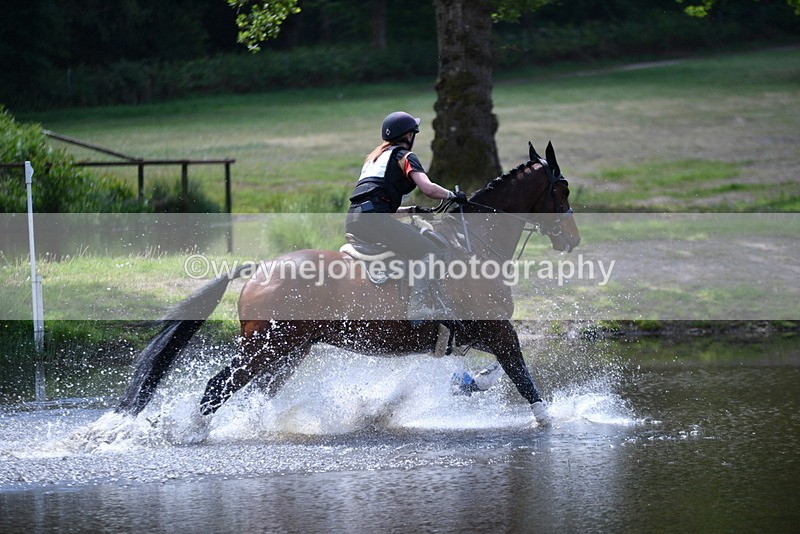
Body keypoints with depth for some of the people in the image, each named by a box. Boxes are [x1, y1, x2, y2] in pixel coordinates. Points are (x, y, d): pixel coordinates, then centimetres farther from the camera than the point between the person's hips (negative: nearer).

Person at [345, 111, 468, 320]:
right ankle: (417, 308, -26)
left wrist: (411, 210, 29)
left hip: (353, 221, 9)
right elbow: (428, 188, -8)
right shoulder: (404, 156, 6)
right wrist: (453, 195, 9)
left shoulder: (374, 158, 31)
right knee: (429, 252, -11)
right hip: (374, 219, -9)